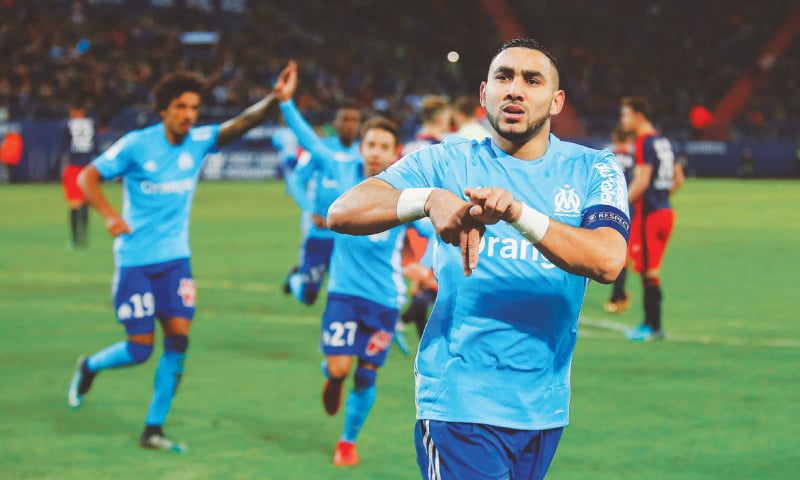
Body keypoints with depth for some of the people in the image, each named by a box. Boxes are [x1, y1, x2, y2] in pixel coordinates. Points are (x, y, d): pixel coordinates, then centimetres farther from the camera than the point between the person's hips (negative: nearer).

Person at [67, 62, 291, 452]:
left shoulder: (199, 142, -3)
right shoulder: (136, 146, -12)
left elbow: (242, 123, -16)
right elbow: (88, 177, -7)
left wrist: (274, 100, -35)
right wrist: (109, 215, -23)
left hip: (176, 259, 4)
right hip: (135, 261, -4)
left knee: (178, 339, -7)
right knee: (140, 349, -3)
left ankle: (153, 429, 4)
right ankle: (88, 368, 30)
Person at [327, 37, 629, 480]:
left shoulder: (592, 169, 4)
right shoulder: (446, 162, 2)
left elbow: (608, 260, -14)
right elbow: (341, 213, -10)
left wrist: (518, 212, -28)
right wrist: (430, 199, -27)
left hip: (546, 405, 3)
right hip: (459, 399, -3)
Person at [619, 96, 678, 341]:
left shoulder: (645, 143, -13)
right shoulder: (664, 142, 14)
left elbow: (641, 181, -20)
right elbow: (677, 179, 19)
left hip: (648, 213, -9)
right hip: (665, 210, 9)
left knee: (648, 271, -5)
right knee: (651, 271, 14)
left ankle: (653, 326, -3)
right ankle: (651, 323, 18)